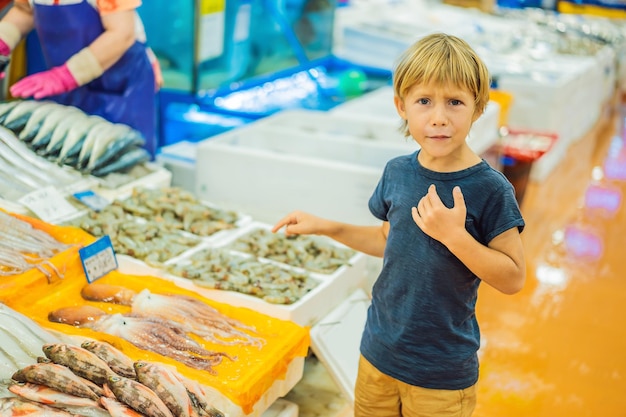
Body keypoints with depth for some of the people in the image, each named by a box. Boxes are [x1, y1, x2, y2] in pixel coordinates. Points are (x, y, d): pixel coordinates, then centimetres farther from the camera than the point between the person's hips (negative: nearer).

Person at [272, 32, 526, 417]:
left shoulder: (489, 189, -17)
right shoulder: (398, 172, -3)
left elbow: (514, 278, -15)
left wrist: (455, 235, -26)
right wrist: (326, 227, 8)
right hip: (379, 353, 4)